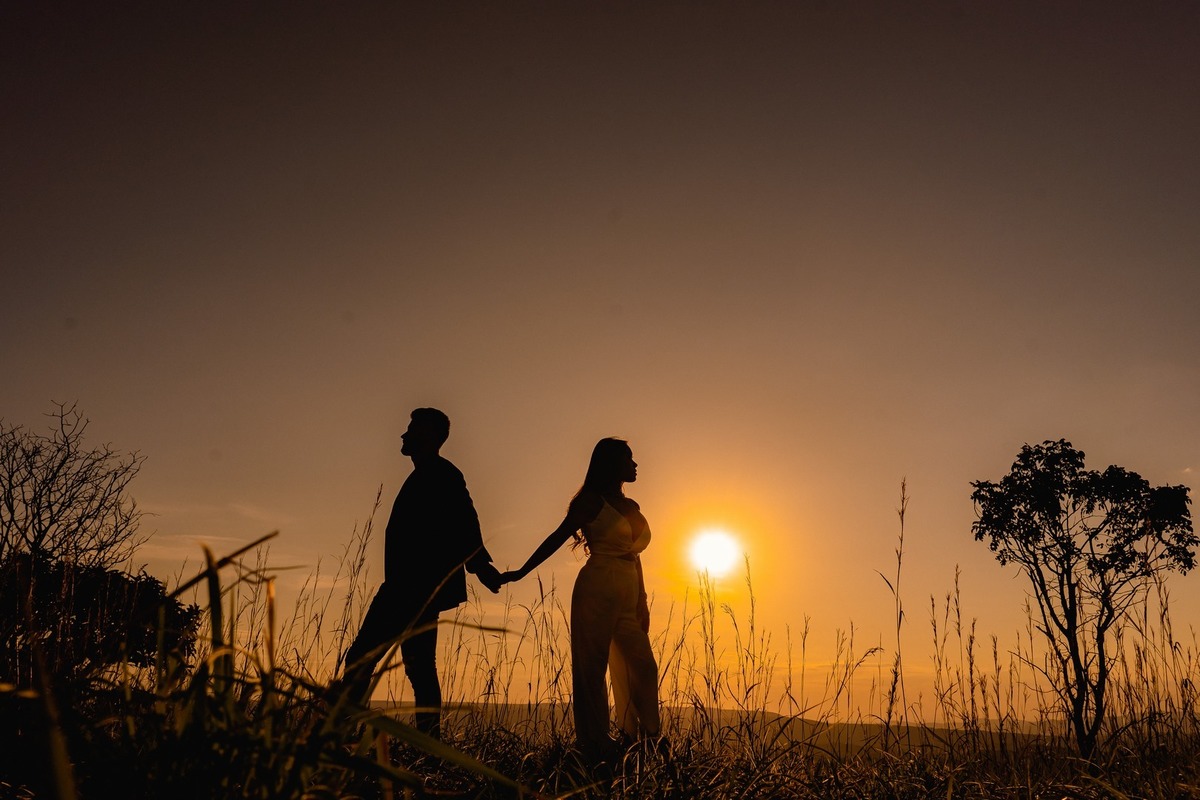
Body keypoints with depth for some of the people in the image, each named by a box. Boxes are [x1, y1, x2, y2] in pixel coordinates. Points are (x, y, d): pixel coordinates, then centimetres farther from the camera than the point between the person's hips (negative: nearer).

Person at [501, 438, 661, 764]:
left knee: (642, 668, 2)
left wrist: (643, 602, 16)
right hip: (597, 590, -7)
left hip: (629, 597, 7)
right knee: (591, 669, -2)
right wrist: (521, 572, -7)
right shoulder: (592, 500, 0)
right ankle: (596, 747, 3)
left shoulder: (631, 507, 19)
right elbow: (557, 538, -3)